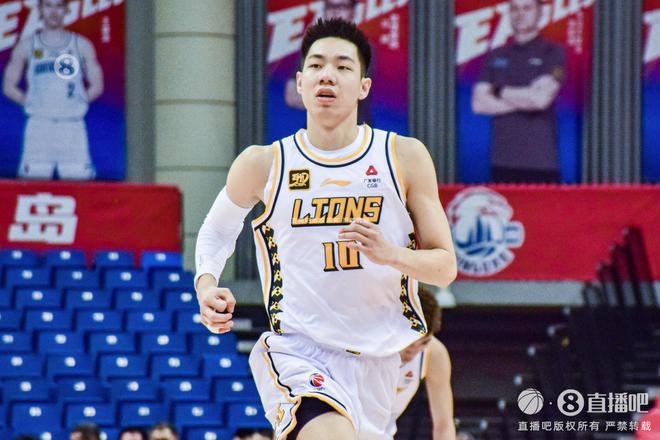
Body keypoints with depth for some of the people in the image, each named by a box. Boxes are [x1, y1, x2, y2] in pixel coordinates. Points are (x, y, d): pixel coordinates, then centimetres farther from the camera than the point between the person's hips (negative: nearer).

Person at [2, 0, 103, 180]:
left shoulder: (82, 45, 11)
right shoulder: (26, 47, 10)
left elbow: (96, 86, 12)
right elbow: (9, 86, 11)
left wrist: (75, 102, 1)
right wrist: (30, 103, 1)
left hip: (72, 126, 0)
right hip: (39, 126, 0)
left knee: (78, 177, -8)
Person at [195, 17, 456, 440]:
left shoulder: (405, 158, 0)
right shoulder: (263, 164, 0)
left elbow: (445, 266, 2)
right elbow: (218, 230, 20)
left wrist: (391, 254, -18)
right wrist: (206, 285, -1)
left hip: (376, 359, 3)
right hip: (295, 352, -3)